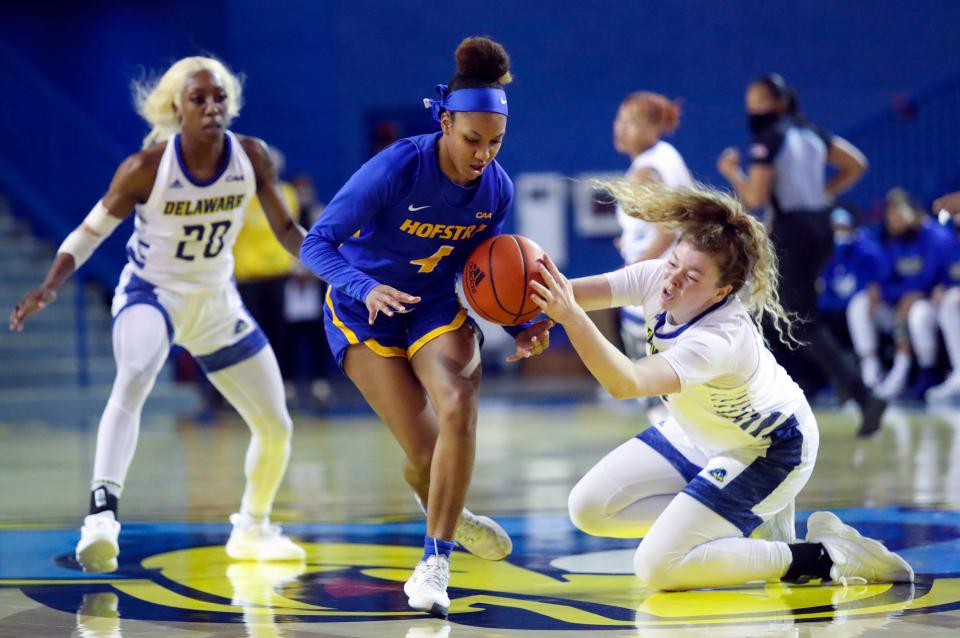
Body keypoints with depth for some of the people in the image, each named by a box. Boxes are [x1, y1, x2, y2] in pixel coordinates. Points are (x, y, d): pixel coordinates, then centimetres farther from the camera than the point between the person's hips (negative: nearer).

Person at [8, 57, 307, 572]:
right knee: (134, 378, -38)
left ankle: (252, 529, 34)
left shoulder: (252, 157, -11)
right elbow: (90, 231, -12)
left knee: (276, 427, 8)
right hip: (151, 293, -4)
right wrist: (50, 286, -27)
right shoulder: (146, 168, -20)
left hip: (217, 301, 5)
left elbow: (285, 228, 1)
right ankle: (101, 513, -48)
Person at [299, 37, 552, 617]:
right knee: (426, 453, -13)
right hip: (364, 311, -3)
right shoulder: (397, 168, -25)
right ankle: (453, 518, 26)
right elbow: (317, 244, -26)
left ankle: (435, 563, -18)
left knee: (459, 406, -28)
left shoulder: (497, 189, -11)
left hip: (438, 308, 3)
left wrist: (520, 328, -11)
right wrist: (366, 289, -44)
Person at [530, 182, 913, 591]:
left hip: (768, 452, -8)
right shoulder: (657, 278, -20)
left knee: (657, 566, -18)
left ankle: (820, 557, -6)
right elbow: (570, 294, -25)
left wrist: (571, 317, -63)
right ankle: (751, 518, 9)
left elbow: (627, 383, -54)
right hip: (699, 434, 8)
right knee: (589, 508, -1)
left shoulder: (721, 339, -41)